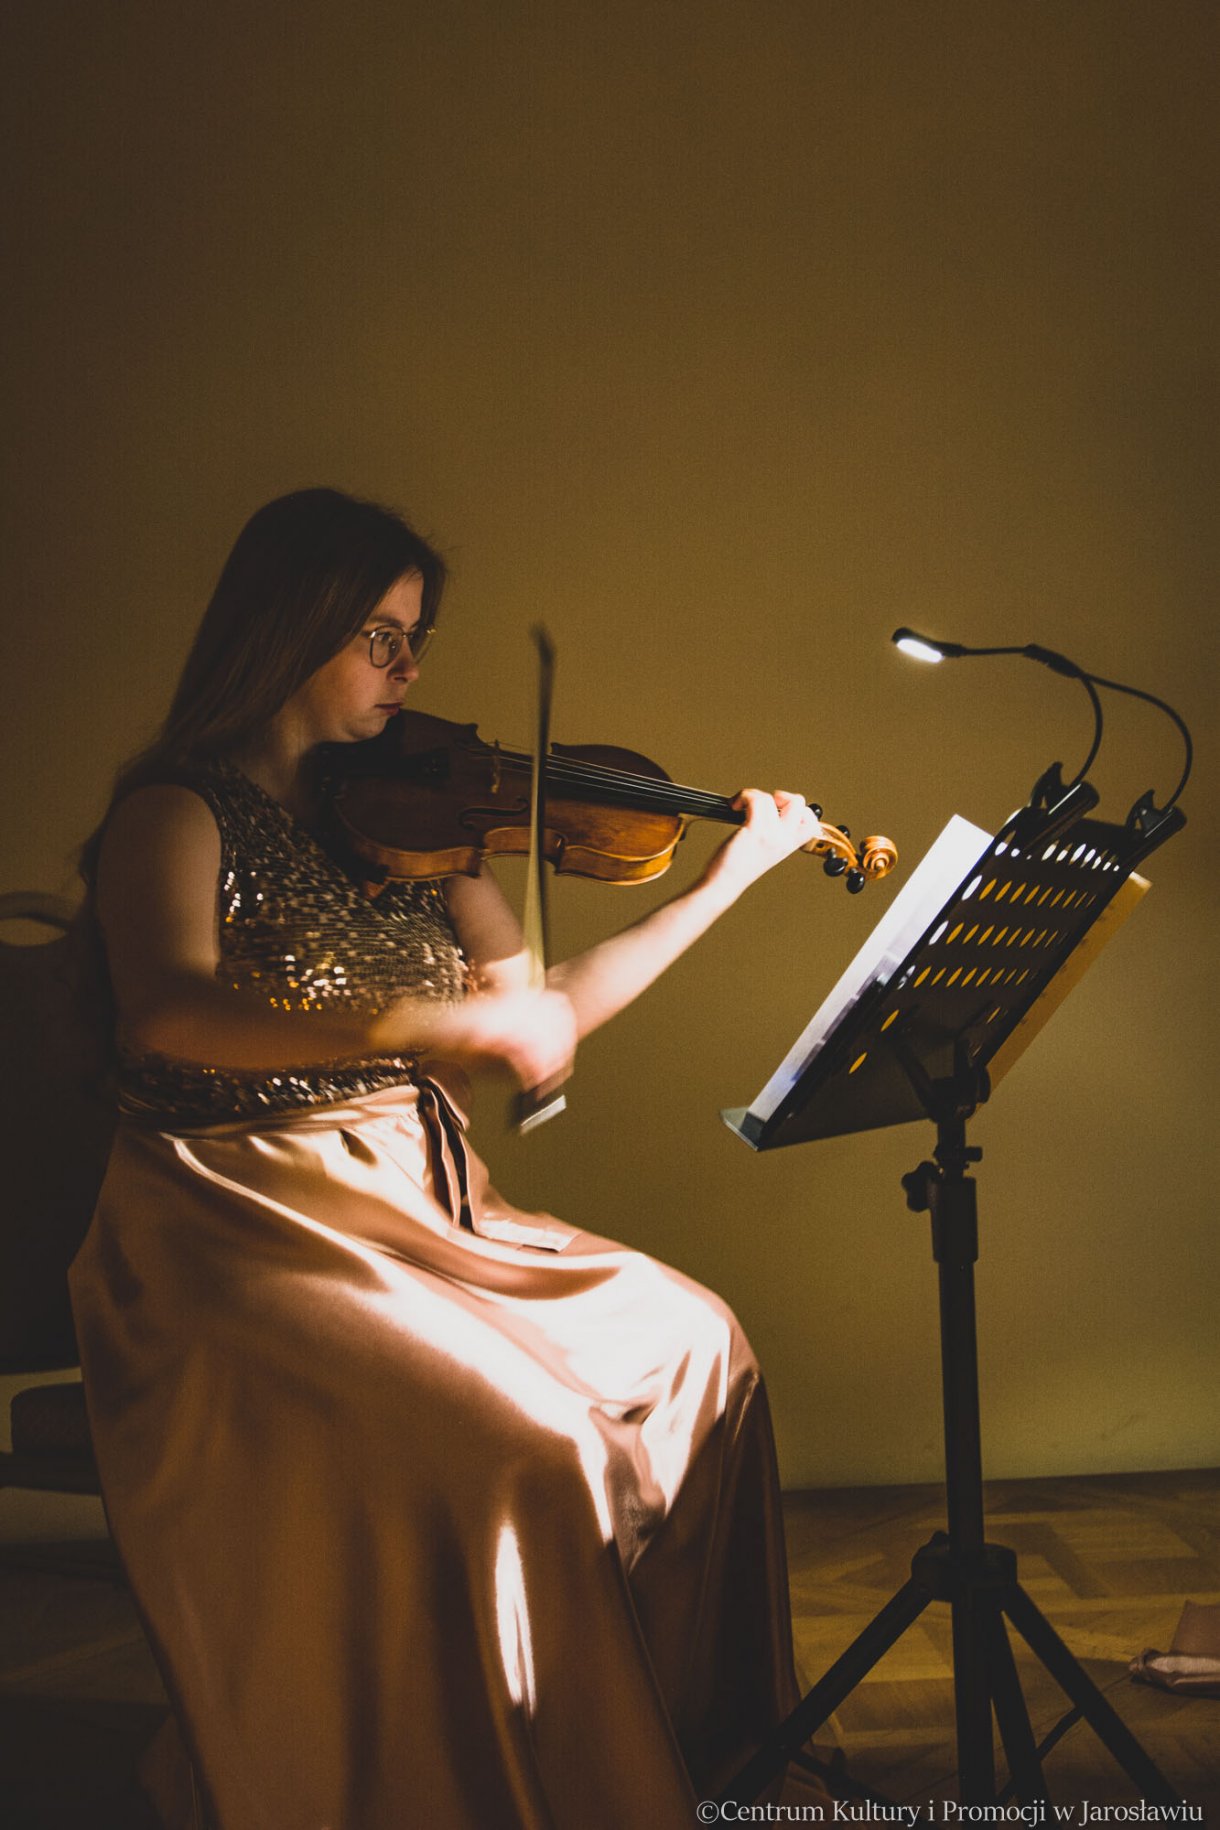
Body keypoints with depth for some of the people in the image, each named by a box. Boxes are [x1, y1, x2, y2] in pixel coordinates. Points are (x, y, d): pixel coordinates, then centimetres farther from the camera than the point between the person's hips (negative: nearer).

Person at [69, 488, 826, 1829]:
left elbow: (542, 1008, 12)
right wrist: (432, 1019, -37)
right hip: (243, 1230, -7)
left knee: (692, 1346, -4)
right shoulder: (175, 814, -7)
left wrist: (728, 880, 10)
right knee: (516, 1444, -26)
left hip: (416, 1206, 7)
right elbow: (167, 1017, -27)